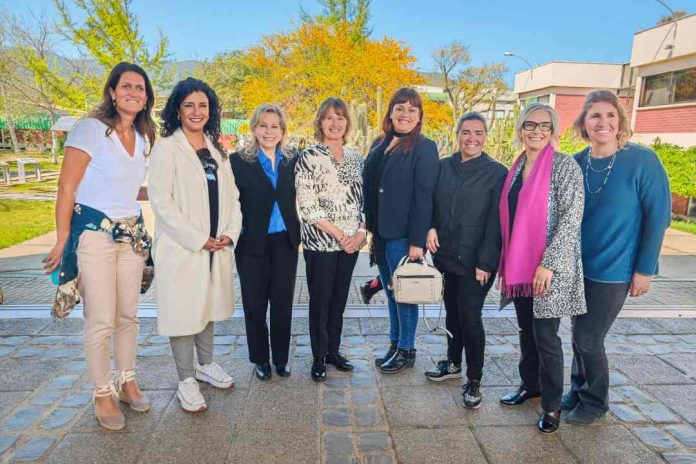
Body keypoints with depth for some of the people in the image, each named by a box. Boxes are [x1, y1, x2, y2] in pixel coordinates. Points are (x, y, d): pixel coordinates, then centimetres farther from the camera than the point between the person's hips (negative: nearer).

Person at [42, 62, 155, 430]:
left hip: (132, 234, 6)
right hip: (94, 234, -6)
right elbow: (66, 188, -11)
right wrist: (62, 242, -12)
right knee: (101, 321, 0)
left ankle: (127, 382, 30)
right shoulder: (90, 129, -10)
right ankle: (102, 395, 18)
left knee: (128, 316, 13)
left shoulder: (142, 137, 10)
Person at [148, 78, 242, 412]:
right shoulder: (166, 148, -6)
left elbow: (231, 195, 12)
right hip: (181, 249, -5)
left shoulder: (216, 149, 12)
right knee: (183, 312, 3)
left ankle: (205, 365, 35)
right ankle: (186, 381, 18)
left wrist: (231, 233, -3)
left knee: (208, 307, 17)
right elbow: (160, 202, -13)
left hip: (218, 247, 6)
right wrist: (199, 240, -15)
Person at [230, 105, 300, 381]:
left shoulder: (292, 162, 6)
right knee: (255, 304, 9)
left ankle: (281, 358, 26)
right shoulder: (239, 161, -3)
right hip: (252, 244, -2)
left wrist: (298, 234, 2)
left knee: (283, 303, 8)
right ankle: (260, 359, 27)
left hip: (285, 243, 2)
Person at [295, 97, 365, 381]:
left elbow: (362, 199, 12)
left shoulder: (355, 158, 11)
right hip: (321, 243, -5)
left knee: (339, 299, 14)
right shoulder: (309, 157, -6)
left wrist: (361, 231, -4)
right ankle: (319, 358, 21)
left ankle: (333, 350, 30)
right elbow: (307, 206, -12)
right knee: (320, 301, 6)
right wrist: (339, 235, -13)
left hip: (351, 243, 5)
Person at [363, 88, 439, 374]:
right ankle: (394, 344, 31)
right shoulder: (380, 144, 11)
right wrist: (371, 228, 10)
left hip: (403, 235, -6)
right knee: (390, 292, 16)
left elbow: (424, 197, -14)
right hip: (381, 233, 6)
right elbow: (370, 188, 12)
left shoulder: (424, 147, -8)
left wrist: (417, 241, -17)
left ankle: (406, 351, 22)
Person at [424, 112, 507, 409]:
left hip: (475, 261, -4)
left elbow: (495, 222, -9)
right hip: (446, 256, 5)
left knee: (470, 317, -2)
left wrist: (485, 262, -13)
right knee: (452, 311, 17)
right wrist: (431, 228, -6)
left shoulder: (497, 173, -6)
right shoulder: (444, 167, 5)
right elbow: (431, 203, 13)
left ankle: (474, 380, 16)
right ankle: (453, 363, 37)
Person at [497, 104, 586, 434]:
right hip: (519, 265, 6)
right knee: (526, 329, 16)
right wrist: (505, 262, 13)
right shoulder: (516, 168, 10)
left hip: (549, 267, -6)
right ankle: (530, 385, 34)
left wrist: (549, 264, -21)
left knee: (545, 335, 1)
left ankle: (552, 404, 19)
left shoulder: (564, 165, -8)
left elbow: (572, 218, -15)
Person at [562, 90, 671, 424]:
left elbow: (658, 216, -11)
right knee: (581, 336, 15)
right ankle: (579, 392, 35)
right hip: (578, 266, 5)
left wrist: (644, 269, -11)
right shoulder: (577, 163, 0)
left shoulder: (642, 160, -14)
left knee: (587, 338, 2)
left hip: (614, 270, -4)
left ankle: (594, 402, 25)